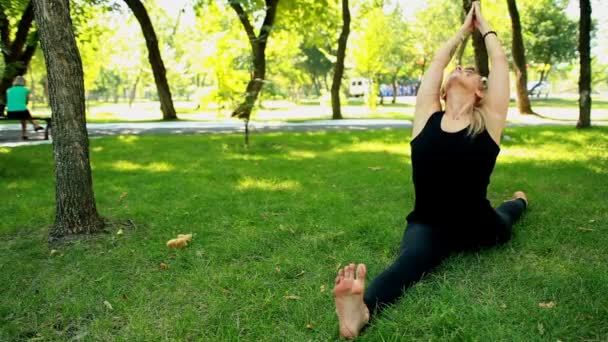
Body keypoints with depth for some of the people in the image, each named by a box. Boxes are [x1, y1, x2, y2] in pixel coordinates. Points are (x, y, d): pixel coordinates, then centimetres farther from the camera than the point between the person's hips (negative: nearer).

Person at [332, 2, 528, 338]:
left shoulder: (488, 120, -6)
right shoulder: (428, 117, -1)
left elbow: (500, 62, -2)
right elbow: (438, 61, 5)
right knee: (410, 259, -36)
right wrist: (464, 28, 20)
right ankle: (361, 310, -67)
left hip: (479, 228, 2)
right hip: (428, 226, -2)